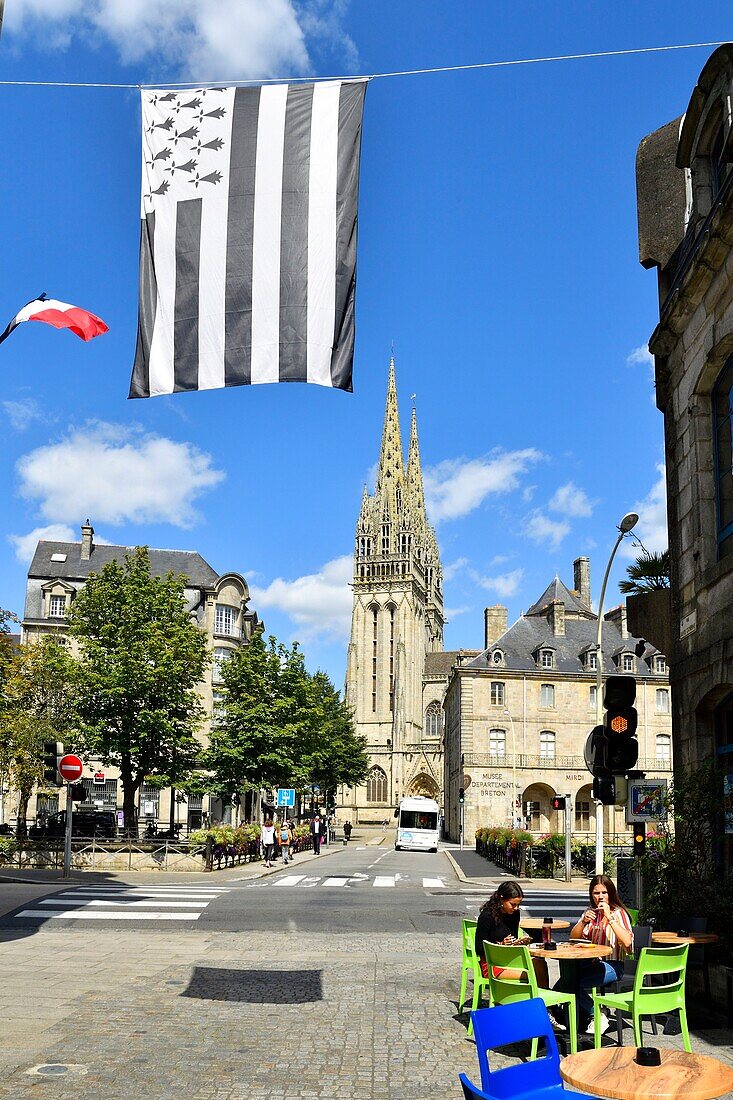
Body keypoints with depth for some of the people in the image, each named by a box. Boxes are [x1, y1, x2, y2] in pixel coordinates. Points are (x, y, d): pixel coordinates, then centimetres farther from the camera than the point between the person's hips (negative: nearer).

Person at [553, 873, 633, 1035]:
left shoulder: (619, 913, -2)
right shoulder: (591, 912, 14)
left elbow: (627, 942, -19)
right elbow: (573, 938, 9)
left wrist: (609, 917, -21)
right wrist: (584, 922, -8)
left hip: (612, 966, -6)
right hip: (591, 962, 6)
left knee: (570, 983, -24)